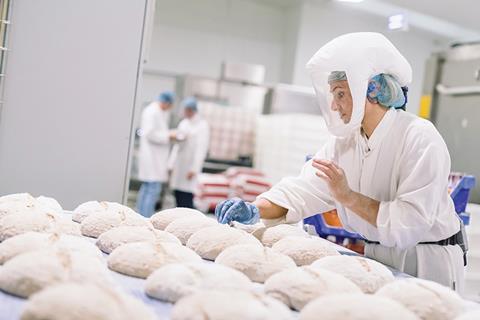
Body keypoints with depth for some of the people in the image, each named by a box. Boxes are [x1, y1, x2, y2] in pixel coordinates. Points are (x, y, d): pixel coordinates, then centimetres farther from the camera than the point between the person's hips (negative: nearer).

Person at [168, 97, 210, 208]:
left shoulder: (202, 125, -5)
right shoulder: (183, 123, 16)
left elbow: (201, 148, -10)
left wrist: (194, 169, -14)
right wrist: (171, 164, 14)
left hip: (190, 166, -6)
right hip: (178, 165, 6)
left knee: (186, 199, -10)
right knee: (178, 198, 6)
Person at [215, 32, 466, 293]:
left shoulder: (420, 137, -21)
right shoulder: (344, 141, 0)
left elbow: (413, 221, -26)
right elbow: (304, 189, -7)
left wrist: (348, 197, -27)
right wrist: (256, 210, -23)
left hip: (427, 262, -5)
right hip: (376, 256, 6)